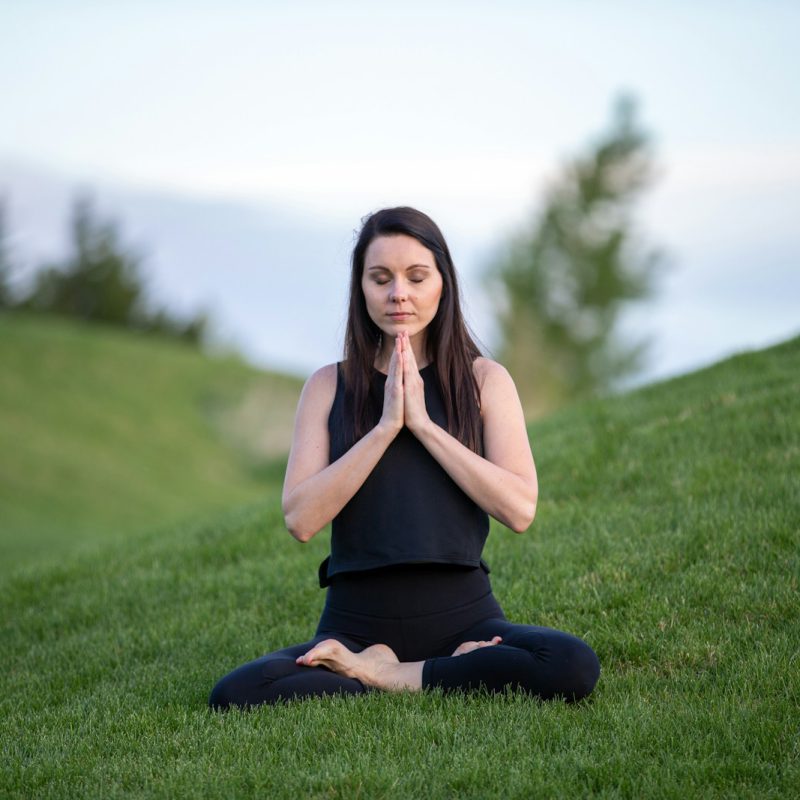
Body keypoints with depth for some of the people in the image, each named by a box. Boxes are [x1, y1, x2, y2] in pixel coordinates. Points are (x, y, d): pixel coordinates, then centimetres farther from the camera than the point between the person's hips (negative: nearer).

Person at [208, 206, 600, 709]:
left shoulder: (484, 379, 6)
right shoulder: (329, 386, 7)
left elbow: (520, 509, -8)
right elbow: (301, 519, -5)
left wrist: (422, 423, -10)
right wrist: (385, 427, -11)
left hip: (461, 615, 0)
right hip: (355, 624, 0)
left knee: (574, 668, -31)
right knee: (233, 696, -28)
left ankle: (385, 676, -12)